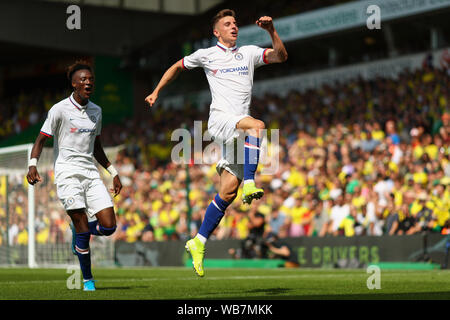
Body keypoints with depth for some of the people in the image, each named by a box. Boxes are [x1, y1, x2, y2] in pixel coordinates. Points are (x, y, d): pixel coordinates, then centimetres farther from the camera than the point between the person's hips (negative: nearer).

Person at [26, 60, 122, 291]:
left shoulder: (96, 111, 13)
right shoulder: (60, 109, -5)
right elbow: (41, 139, -5)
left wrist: (113, 173, 21)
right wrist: (32, 165, -21)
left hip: (91, 173, 5)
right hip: (67, 173, -5)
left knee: (108, 226, -7)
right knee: (83, 230, -11)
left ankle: (78, 230, 24)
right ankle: (87, 279, 5)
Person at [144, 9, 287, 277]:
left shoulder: (249, 53, 15)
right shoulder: (206, 55, 10)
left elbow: (281, 56, 4)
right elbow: (177, 66, 26)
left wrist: (272, 31, -10)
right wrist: (156, 92, 24)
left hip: (240, 129, 3)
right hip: (220, 121, -3)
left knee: (228, 191, -3)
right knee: (258, 125, -35)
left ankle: (199, 243, 5)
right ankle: (250, 184, -39)